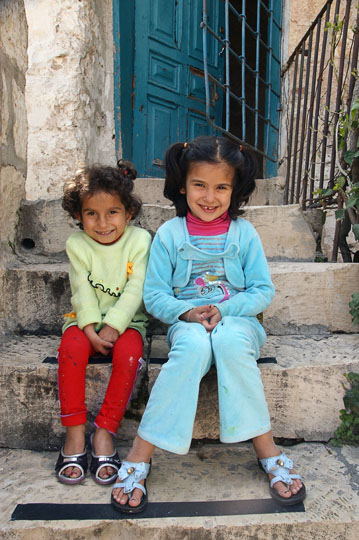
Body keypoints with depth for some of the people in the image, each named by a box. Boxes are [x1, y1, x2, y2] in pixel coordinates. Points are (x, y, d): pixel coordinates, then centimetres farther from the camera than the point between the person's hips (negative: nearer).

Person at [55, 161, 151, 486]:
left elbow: (135, 291, -13)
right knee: (71, 347, -28)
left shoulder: (139, 240, -5)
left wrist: (113, 327, -22)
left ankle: (105, 431, -15)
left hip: (126, 321, -1)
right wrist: (91, 328, -22)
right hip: (87, 320, 2)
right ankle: (75, 433, -16)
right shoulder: (78, 244, 0)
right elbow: (82, 292, -7)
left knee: (128, 354, -31)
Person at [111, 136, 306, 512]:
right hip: (186, 323, 0)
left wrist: (224, 309, -14)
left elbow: (263, 291, 3)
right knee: (193, 345, -35)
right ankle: (140, 455, -25)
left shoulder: (244, 233, 5)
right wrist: (186, 311, -18)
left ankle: (266, 449, -20)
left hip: (236, 319, 1)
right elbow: (154, 294, 1)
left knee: (231, 340, -35)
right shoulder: (169, 235, 3)